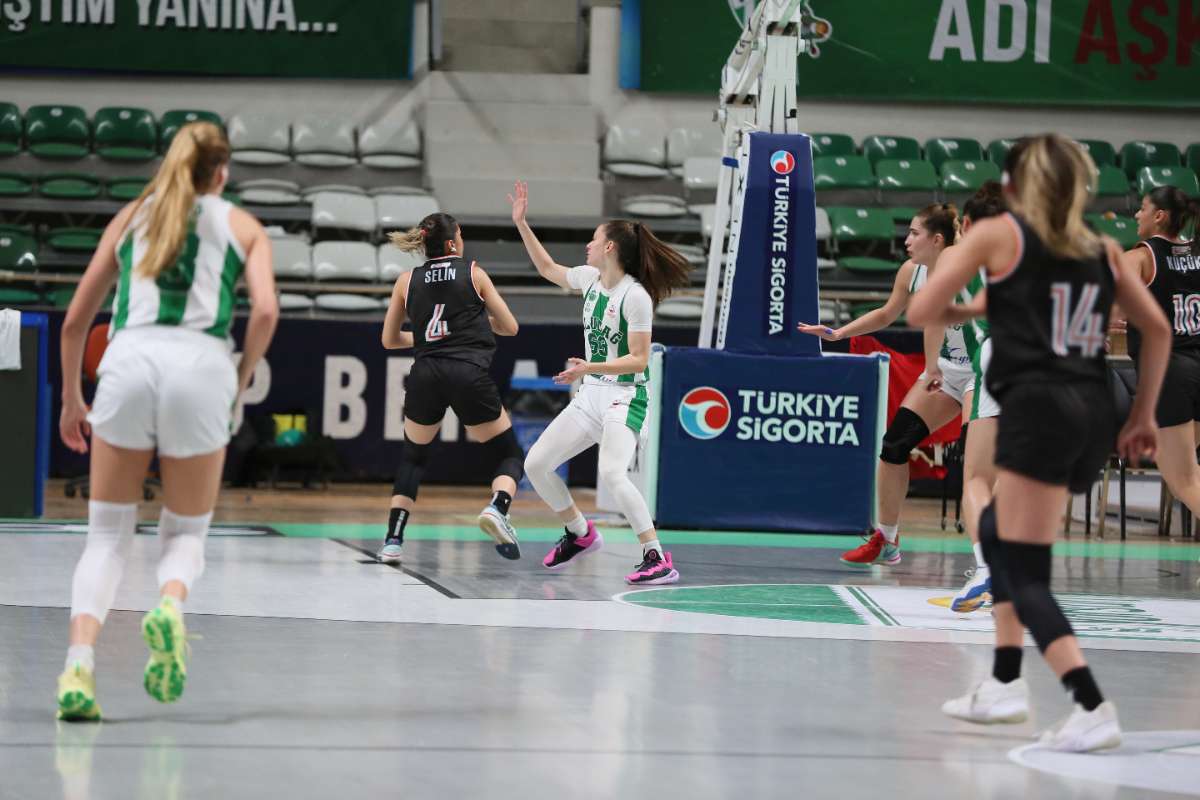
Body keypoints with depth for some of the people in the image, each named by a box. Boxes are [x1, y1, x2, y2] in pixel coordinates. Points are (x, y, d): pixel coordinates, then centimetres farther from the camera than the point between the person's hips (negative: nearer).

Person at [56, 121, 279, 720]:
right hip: (202, 363, -1)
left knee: (108, 536, 10)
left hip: (129, 360, 1)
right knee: (186, 534, 14)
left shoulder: (131, 216, 24)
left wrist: (70, 399, 33)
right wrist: (241, 379, 12)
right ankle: (170, 604, -22)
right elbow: (265, 311, -1)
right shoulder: (241, 226, 18)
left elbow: (75, 321, 22)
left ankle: (80, 662, -14)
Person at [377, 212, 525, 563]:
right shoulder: (474, 274, 8)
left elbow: (389, 339, 19)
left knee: (412, 458, 24)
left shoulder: (407, 281, 13)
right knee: (508, 455, 12)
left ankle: (393, 540, 9)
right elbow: (510, 327, 14)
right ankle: (497, 508, -21)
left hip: (425, 375, 2)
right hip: (469, 374, -2)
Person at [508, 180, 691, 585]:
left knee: (611, 472, -30)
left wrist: (589, 368, -29)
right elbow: (548, 268, 25)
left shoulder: (635, 295, -17)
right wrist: (521, 223, 20)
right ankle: (580, 533, 26)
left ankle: (658, 559, -26)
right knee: (536, 464, 6)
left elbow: (639, 359, -18)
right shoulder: (590, 278, 6)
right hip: (589, 397, 9)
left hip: (624, 397, -9)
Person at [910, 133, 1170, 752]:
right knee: (997, 530, 26)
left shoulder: (997, 234, 4)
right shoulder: (1103, 250, 17)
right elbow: (1158, 330, 17)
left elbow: (920, 313, 1)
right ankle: (1004, 686, 25)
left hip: (1038, 409, -6)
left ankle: (1092, 710, -19)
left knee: (1024, 573, -4)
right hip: (1095, 412, 6)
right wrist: (1144, 415, 21)